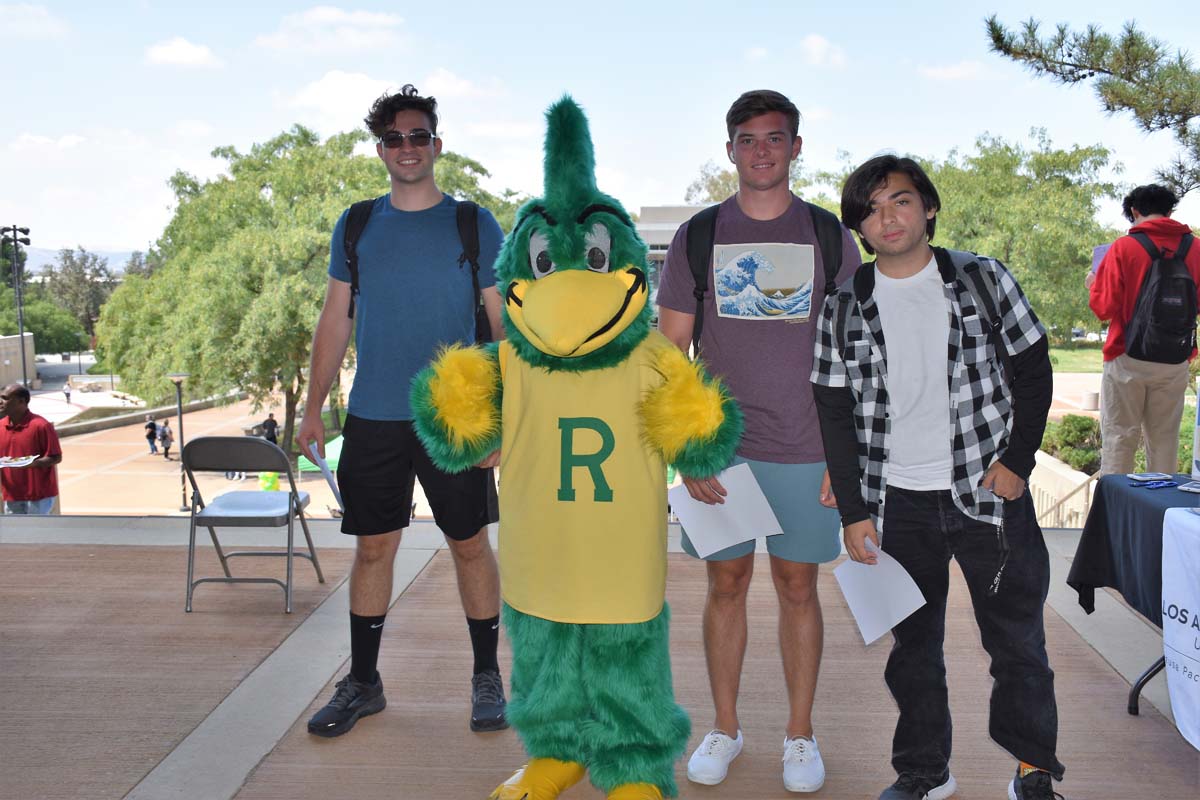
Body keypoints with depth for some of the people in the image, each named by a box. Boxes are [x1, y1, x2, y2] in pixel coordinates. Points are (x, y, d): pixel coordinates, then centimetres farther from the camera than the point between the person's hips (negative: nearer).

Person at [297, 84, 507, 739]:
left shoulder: (474, 225, 1)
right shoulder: (356, 226, 9)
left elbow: (505, 323, 0)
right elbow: (335, 321, 11)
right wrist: (313, 407, 6)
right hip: (373, 417, 2)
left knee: (470, 544, 5)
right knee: (373, 546, 8)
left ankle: (487, 677, 21)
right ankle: (362, 682, 23)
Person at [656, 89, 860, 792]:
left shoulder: (829, 236, 3)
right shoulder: (697, 237, 4)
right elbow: (670, 354, 2)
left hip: (807, 451, 0)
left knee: (798, 586, 8)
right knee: (726, 583, 8)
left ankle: (800, 733, 23)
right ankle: (725, 727, 25)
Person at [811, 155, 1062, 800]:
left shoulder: (982, 279, 0)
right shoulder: (845, 307, 1)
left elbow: (1033, 371, 4)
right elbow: (835, 414, 2)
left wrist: (1018, 462, -5)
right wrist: (853, 512, -2)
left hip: (989, 489, -1)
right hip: (898, 503, 1)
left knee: (1017, 639, 9)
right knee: (912, 644, 11)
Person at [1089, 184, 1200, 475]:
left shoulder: (1124, 247, -9)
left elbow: (1105, 307, -10)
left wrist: (1094, 286, 10)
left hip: (1128, 359, -3)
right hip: (1175, 362, 3)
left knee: (1119, 437, 4)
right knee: (1164, 439, 12)